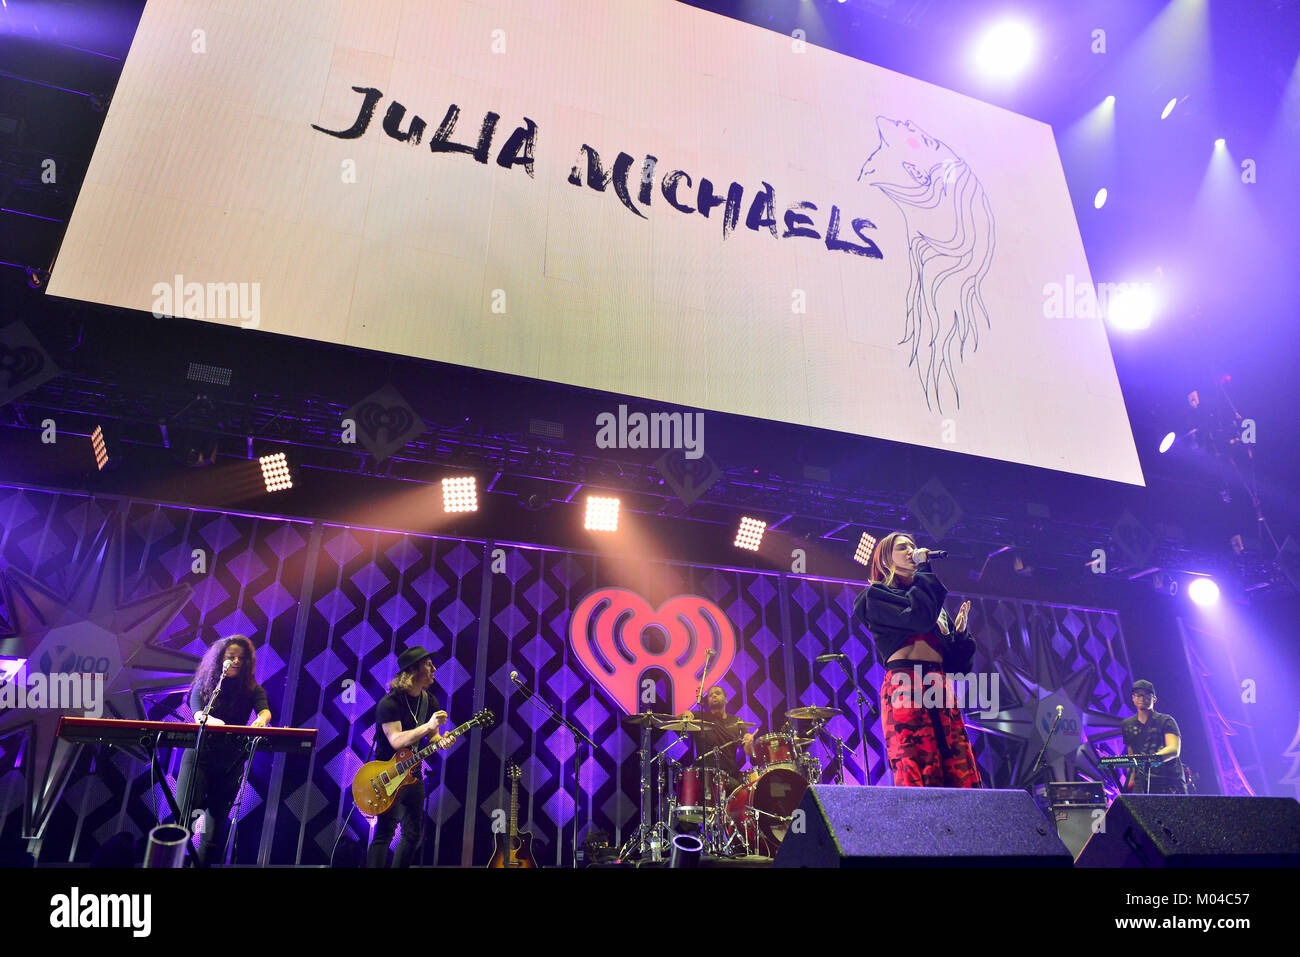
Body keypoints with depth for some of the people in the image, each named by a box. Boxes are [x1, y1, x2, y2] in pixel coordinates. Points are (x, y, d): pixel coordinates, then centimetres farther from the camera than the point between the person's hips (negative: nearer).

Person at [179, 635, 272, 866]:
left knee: (217, 818, 2)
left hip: (231, 761, 1)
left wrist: (261, 720, -35)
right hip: (200, 753, -1)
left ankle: (205, 863, 10)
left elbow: (264, 709, -10)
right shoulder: (204, 685, 6)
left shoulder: (252, 689, 8)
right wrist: (211, 721, -34)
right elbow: (196, 713, -11)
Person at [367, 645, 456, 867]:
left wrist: (440, 740, -10)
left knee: (414, 834, 10)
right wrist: (428, 726, -34)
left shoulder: (430, 702, 6)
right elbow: (396, 741, -26)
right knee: (385, 831, -14)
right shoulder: (390, 703, -17)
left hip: (413, 774, 8)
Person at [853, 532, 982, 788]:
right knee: (918, 779, -15)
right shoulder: (877, 595, 9)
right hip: (905, 687, -6)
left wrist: (960, 632, 8)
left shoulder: (935, 602, 28)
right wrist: (924, 571, -1)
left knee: (962, 777, -4)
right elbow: (919, 617, -11)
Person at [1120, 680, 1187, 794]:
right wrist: (1131, 779, 12)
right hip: (1141, 783, 2)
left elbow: (1174, 750, -13)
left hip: (1170, 782, -2)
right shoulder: (1127, 725, 15)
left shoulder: (1166, 721, 2)